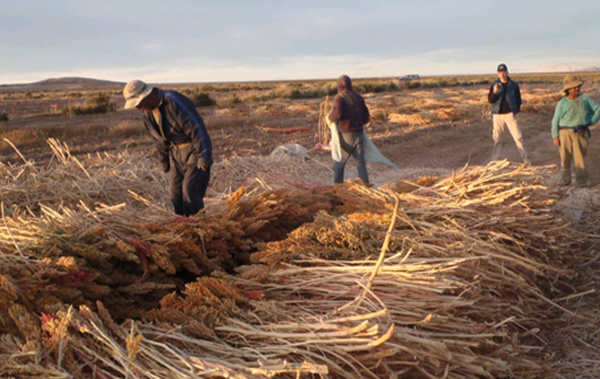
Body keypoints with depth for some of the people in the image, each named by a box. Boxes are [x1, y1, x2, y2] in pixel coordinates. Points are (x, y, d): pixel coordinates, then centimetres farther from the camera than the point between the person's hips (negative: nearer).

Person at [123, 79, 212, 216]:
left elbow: (197, 129, -24)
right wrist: (164, 162, 20)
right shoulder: (148, 112, 4)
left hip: (194, 150, -8)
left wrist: (203, 157, -22)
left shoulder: (173, 101, -24)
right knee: (175, 191, 5)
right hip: (176, 151, 8)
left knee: (190, 189, -15)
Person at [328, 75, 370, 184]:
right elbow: (366, 116, 14)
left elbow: (337, 113, -23)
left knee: (339, 164, 6)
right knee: (361, 162, 6)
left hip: (346, 134, -5)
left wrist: (330, 118, -3)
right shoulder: (358, 97, 11)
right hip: (359, 133, 5)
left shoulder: (339, 97, -7)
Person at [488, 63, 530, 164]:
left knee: (518, 136, -4)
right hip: (498, 115, 1)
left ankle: (525, 158, 3)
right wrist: (494, 92, -19)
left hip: (510, 114, -1)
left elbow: (518, 99, 10)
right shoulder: (494, 85, 6)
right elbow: (490, 100, 0)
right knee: (497, 138, 5)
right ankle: (495, 160, 14)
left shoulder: (514, 85, 4)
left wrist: (516, 110, -2)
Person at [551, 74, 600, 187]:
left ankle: (582, 181, 6)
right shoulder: (562, 103, 3)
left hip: (581, 134, 1)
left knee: (580, 157, -3)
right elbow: (555, 120, 3)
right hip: (565, 133, -1)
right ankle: (565, 180, 15)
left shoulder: (585, 99, 7)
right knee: (565, 157, 2)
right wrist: (555, 136, -3)